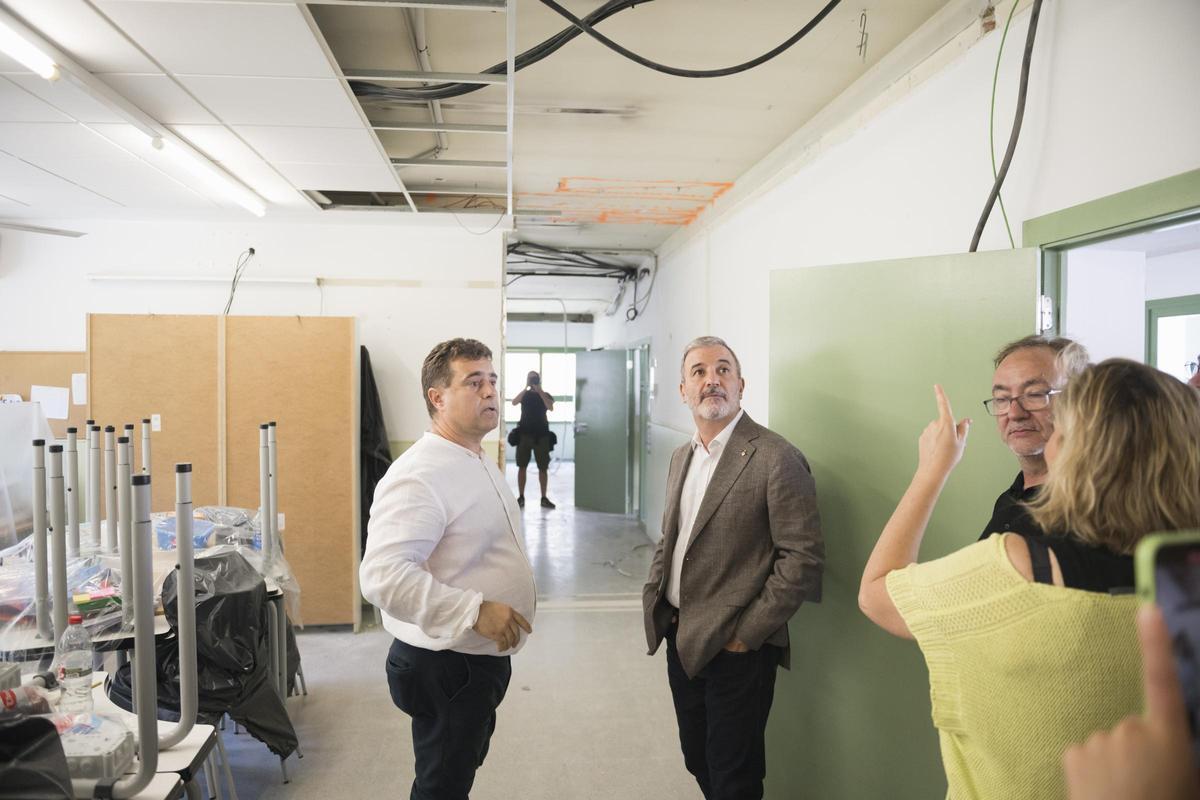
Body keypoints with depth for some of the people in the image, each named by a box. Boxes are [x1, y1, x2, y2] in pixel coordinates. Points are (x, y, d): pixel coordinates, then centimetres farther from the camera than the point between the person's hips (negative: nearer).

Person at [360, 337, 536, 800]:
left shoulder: (482, 462, 7)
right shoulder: (419, 475, -25)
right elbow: (381, 575, -34)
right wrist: (475, 610, -37)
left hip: (486, 656, 9)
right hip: (446, 667, -9)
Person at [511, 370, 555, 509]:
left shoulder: (545, 394, 7)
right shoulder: (524, 394, 8)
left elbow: (551, 408, -13)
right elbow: (514, 402, -12)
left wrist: (539, 390, -15)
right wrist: (526, 387, -14)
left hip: (542, 435, 0)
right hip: (524, 434, 0)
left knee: (543, 467, 1)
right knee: (522, 466, -1)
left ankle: (544, 498, 7)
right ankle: (521, 497, 5)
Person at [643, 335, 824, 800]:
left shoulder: (777, 459, -16)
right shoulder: (682, 458, 9)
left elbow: (803, 558, -18)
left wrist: (745, 633, -17)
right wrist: (653, 596, 6)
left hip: (736, 650, -7)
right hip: (681, 640, 7)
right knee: (698, 762, 21)